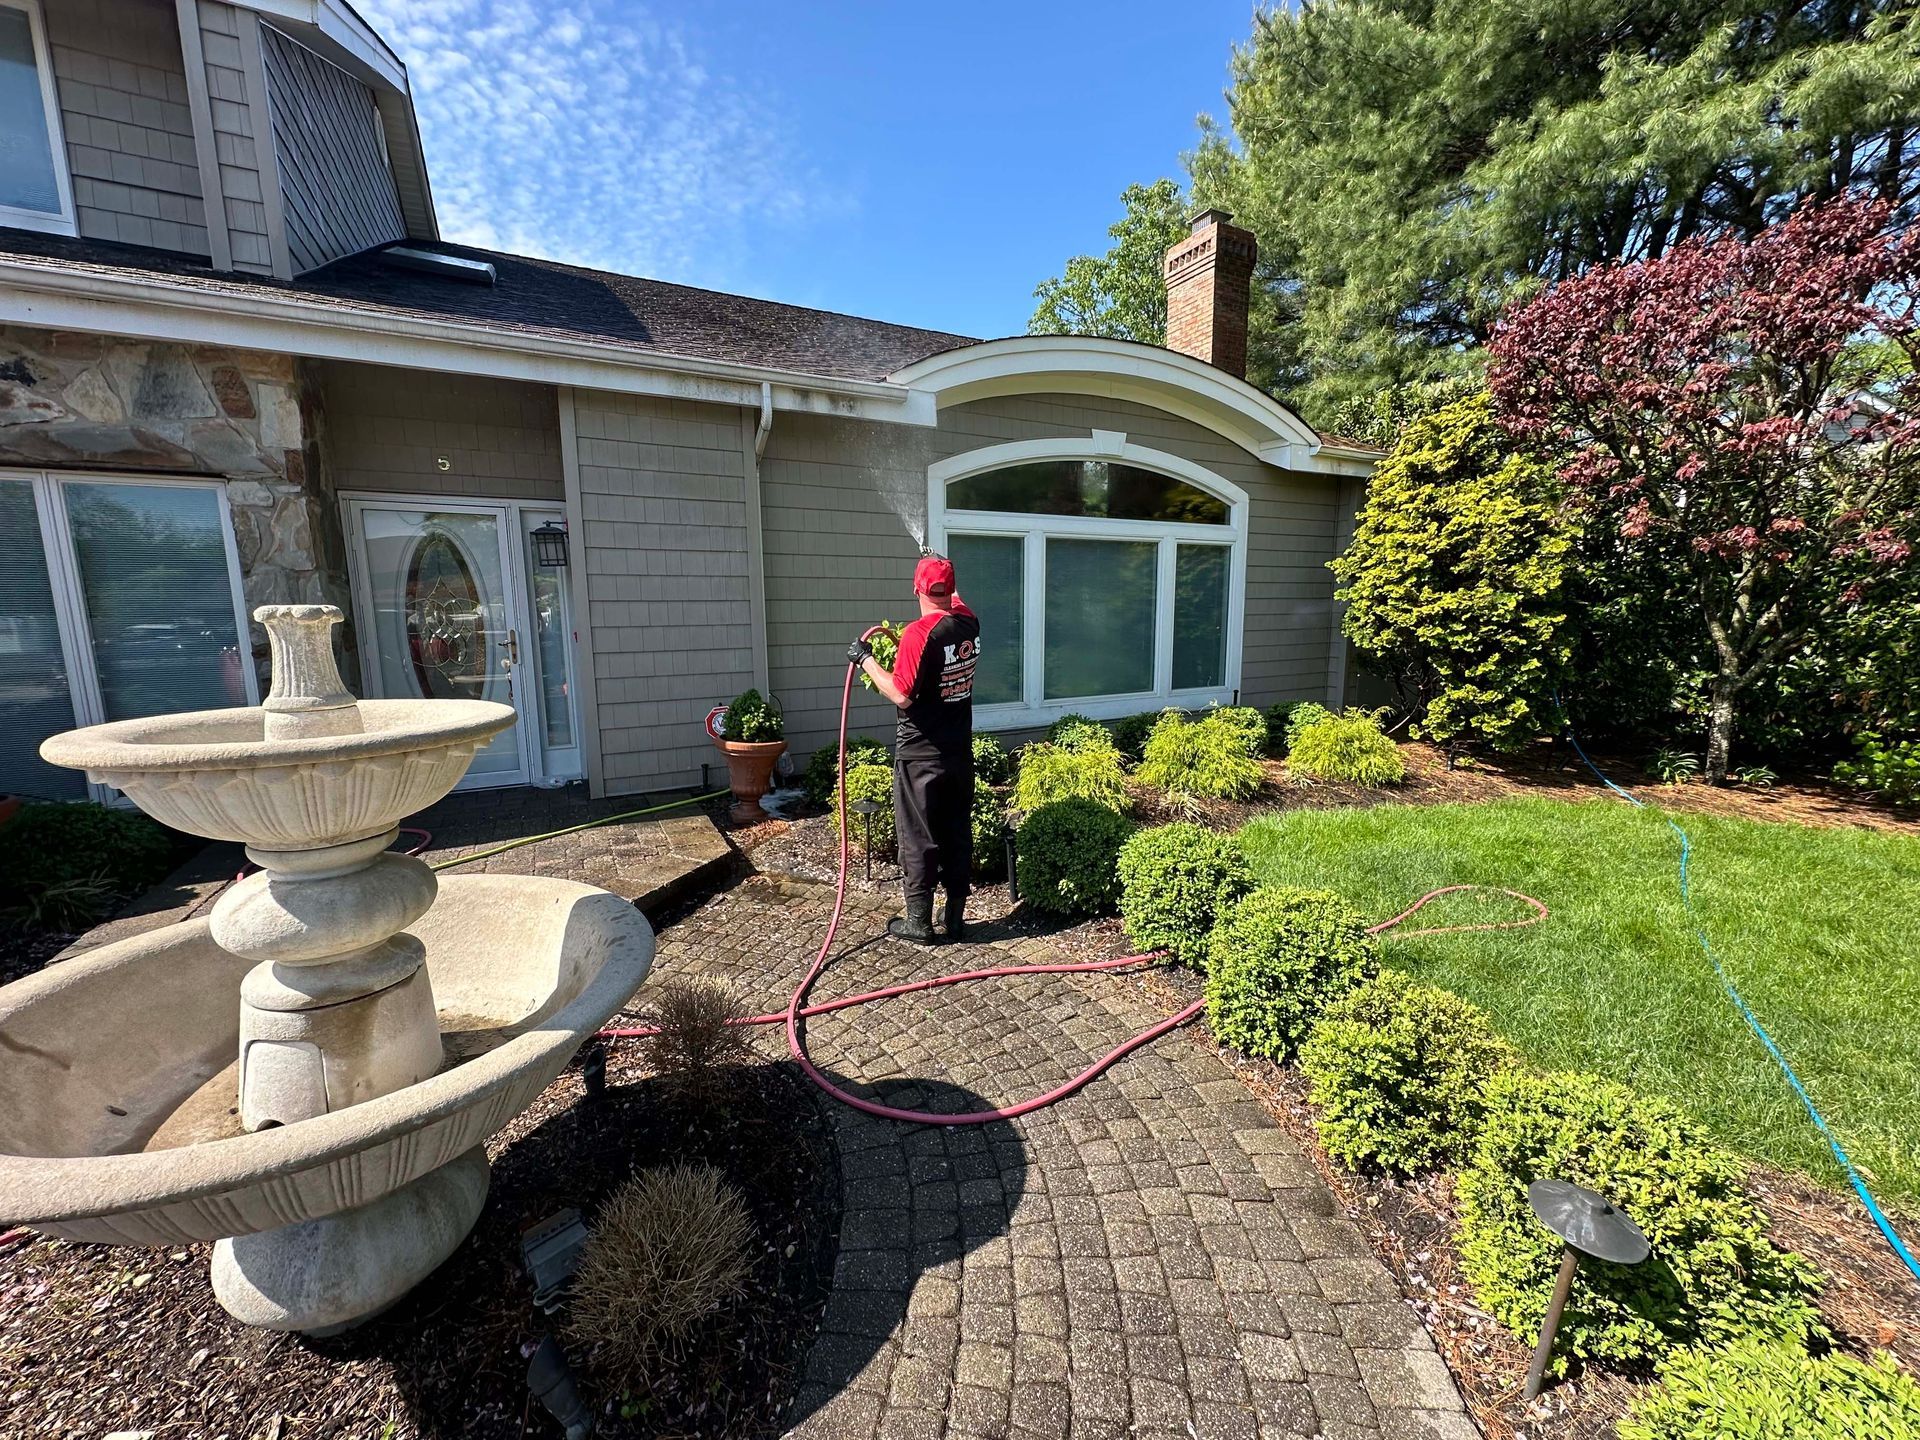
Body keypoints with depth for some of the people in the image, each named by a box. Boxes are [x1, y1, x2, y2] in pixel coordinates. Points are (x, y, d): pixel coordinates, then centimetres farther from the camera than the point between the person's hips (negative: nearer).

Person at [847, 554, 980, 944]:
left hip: (920, 755, -6)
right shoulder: (969, 623, 1)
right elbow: (956, 603, 25)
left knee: (918, 839, 6)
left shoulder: (919, 634, -19)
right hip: (960, 752, 6)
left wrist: (866, 659, -10)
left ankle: (919, 922, 17)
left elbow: (901, 695, -21)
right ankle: (955, 918, 23)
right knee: (958, 834, 13)